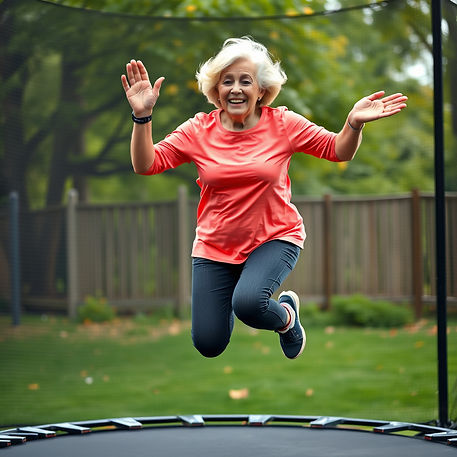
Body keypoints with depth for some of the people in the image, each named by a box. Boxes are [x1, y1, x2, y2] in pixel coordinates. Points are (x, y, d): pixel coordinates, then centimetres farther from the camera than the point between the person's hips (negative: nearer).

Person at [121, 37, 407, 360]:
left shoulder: (283, 124, -8)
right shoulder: (199, 130, -7)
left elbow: (339, 151, 0)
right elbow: (146, 164, -9)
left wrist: (354, 124, -21)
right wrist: (143, 116, -23)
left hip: (274, 238, -2)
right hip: (214, 245, 2)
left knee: (248, 304, -32)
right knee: (208, 345, 3)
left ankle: (286, 315, 5)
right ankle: (227, 296, 39)